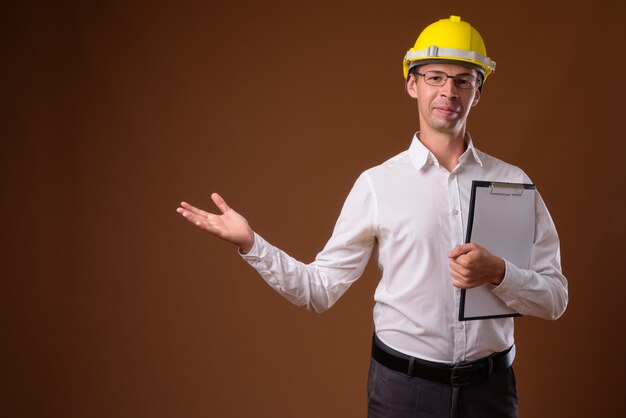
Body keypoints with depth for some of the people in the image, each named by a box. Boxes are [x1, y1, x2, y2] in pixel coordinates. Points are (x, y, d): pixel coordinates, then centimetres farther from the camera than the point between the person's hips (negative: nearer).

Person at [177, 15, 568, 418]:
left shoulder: (513, 182, -1)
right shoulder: (377, 183, -4)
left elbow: (554, 299, -1)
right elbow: (321, 290, -4)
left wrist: (497, 272, -19)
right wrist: (251, 244, -15)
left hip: (491, 385, 2)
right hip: (402, 385, -1)